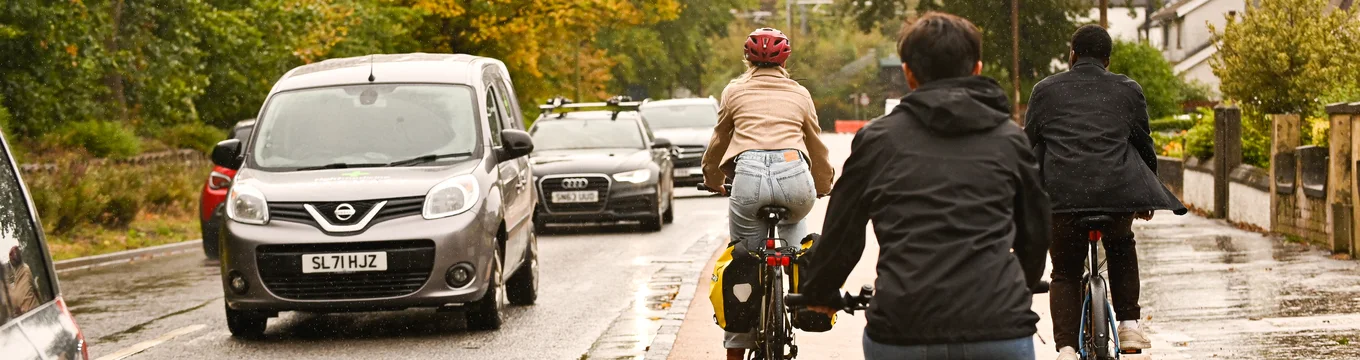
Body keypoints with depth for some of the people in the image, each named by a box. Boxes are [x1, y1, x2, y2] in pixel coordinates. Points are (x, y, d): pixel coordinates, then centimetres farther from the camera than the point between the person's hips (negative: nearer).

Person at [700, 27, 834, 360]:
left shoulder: (734, 91, 20)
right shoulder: (800, 94, 22)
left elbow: (719, 141, 30)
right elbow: (816, 144, 34)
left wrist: (712, 179, 49)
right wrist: (823, 185, 51)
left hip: (749, 175, -1)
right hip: (795, 174, 1)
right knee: (793, 218, 38)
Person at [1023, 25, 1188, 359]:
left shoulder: (1046, 90, 15)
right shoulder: (1128, 90, 17)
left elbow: (1029, 146, 15)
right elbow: (1144, 145, 21)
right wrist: (1146, 197, 32)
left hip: (1062, 193, -1)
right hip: (1119, 190, 1)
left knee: (1065, 274, 13)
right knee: (1121, 248, 31)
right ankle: (1128, 325, 21)